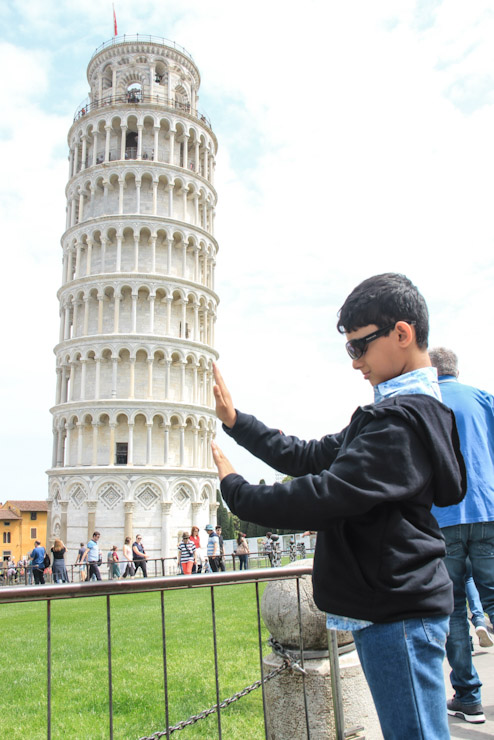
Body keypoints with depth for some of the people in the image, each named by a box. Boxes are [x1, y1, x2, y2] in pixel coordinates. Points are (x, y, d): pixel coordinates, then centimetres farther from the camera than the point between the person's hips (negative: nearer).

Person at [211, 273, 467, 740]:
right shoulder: (392, 412, 14)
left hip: (398, 610, -10)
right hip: (385, 606, 10)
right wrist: (235, 421, 9)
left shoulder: (406, 417, -20)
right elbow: (309, 458, 13)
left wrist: (234, 489, -14)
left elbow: (327, 496, -27)